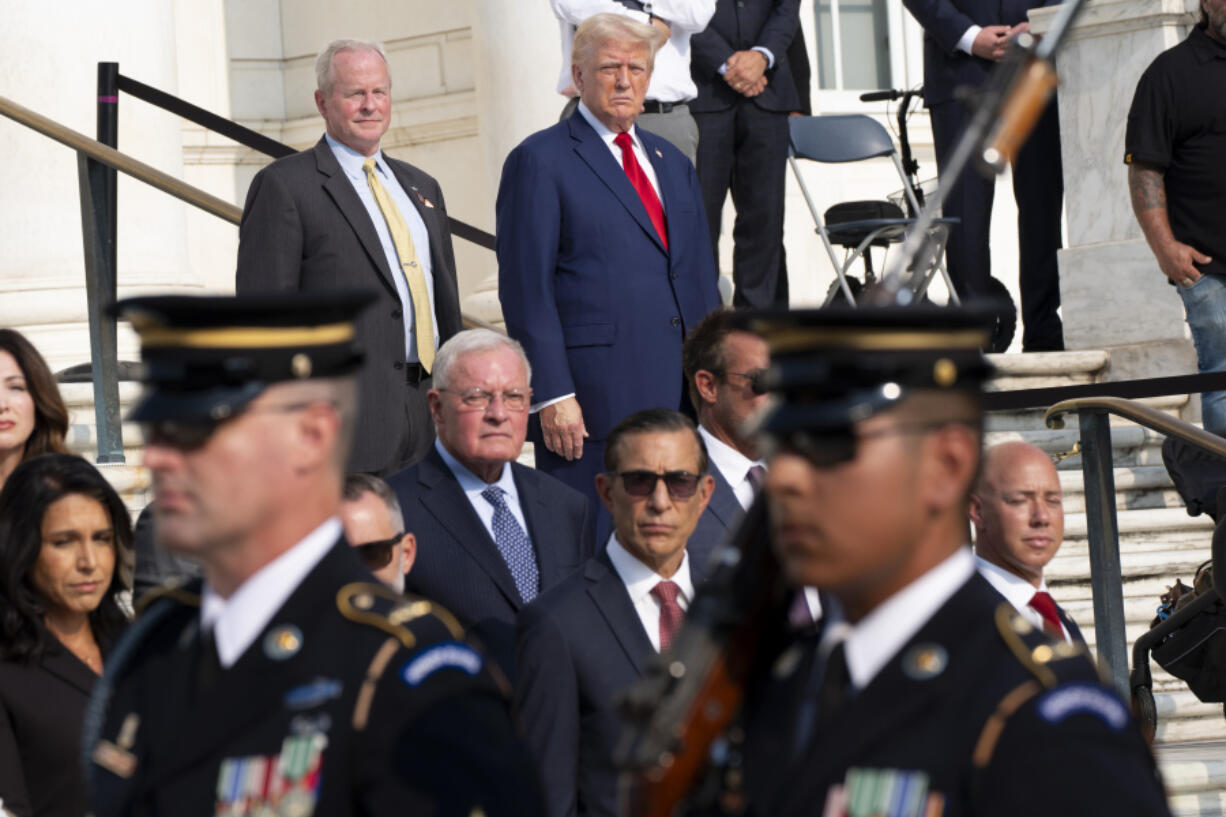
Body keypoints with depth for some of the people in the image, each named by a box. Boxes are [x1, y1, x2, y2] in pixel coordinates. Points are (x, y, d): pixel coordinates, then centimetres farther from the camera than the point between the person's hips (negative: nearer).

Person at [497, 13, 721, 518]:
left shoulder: (673, 164, 20)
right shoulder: (540, 161, -1)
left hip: (678, 388, 6)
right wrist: (552, 395, -14)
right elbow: (526, 289, -7)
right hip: (592, 397, -6)